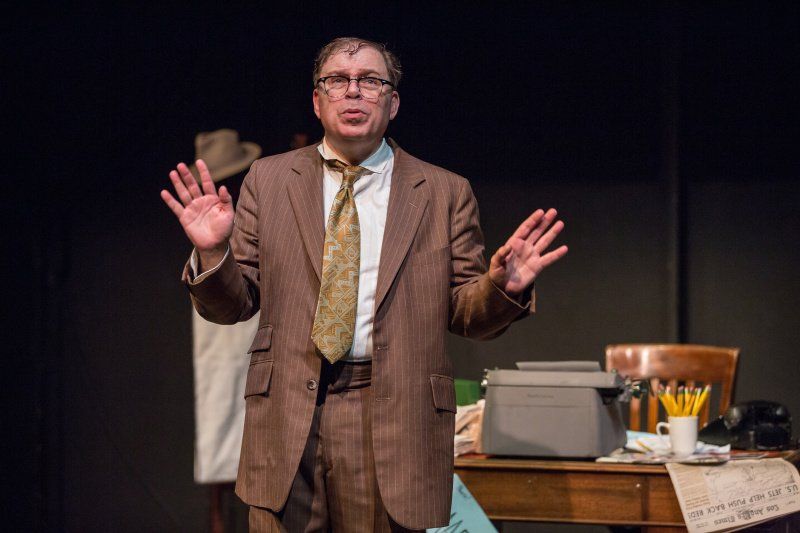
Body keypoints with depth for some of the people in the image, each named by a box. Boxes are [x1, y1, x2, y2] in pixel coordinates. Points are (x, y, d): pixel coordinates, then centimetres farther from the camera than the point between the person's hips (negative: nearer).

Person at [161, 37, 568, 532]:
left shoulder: (445, 192, 7)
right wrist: (212, 251, -12)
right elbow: (232, 305, 8)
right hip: (287, 414, 1)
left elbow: (467, 316, 7)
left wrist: (502, 286, -14)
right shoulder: (269, 180, 9)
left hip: (395, 423, -1)